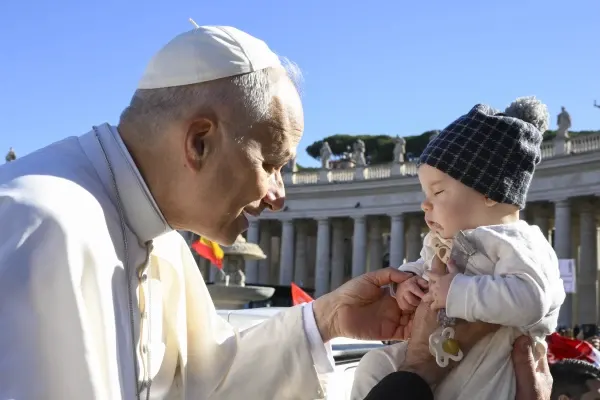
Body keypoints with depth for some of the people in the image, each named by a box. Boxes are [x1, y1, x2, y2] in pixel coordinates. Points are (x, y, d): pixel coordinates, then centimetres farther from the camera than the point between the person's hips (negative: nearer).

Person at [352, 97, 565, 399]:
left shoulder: (516, 244, -18)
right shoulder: (443, 241, 10)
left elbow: (529, 299, -35)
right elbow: (422, 267, 25)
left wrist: (458, 292, -31)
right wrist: (408, 281, 0)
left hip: (483, 370, -8)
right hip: (430, 354, 9)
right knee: (374, 367, 10)